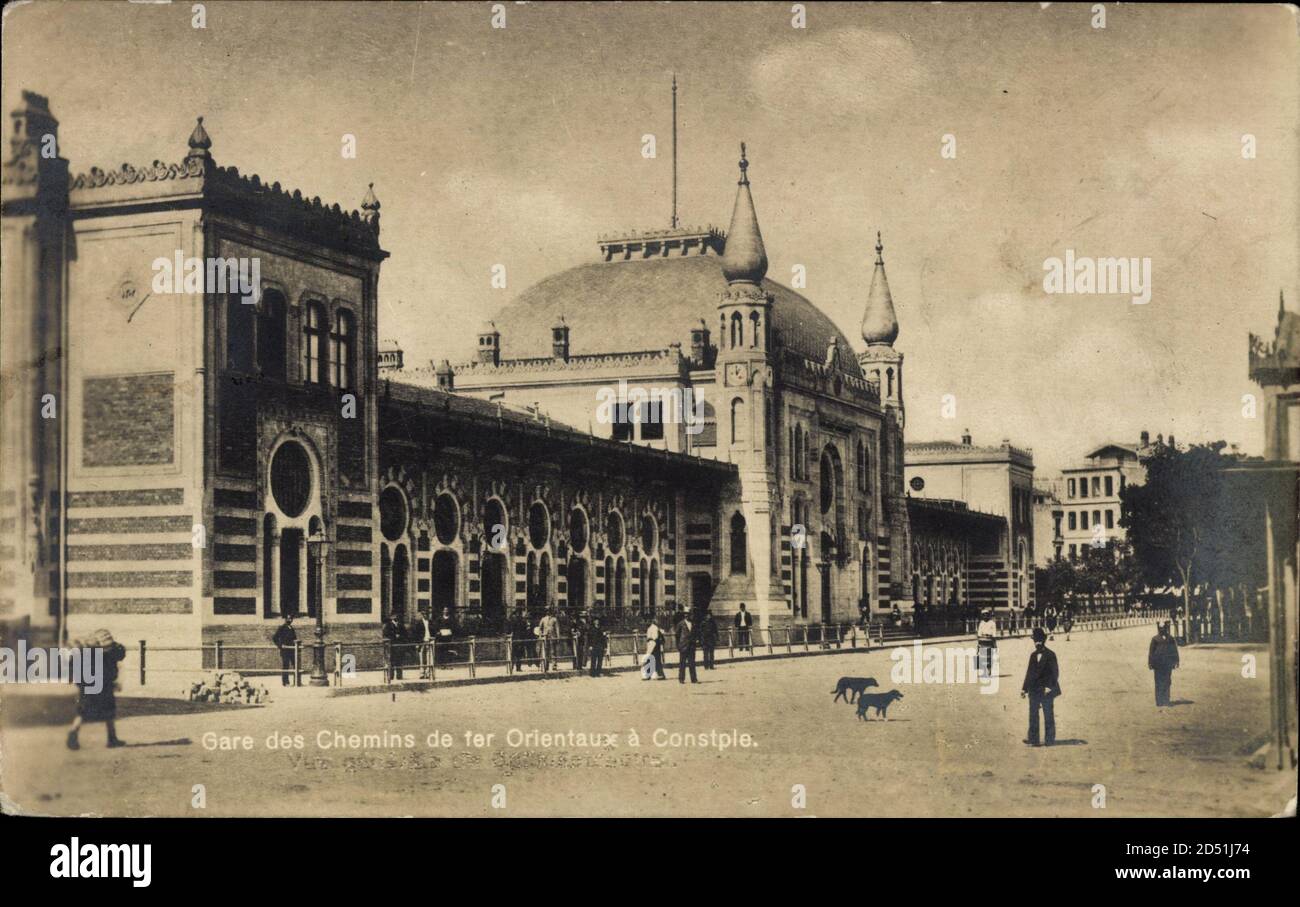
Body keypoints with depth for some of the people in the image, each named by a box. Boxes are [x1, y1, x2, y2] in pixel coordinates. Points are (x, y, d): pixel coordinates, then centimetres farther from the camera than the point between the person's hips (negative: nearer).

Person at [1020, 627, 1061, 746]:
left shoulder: (1050, 655, -6)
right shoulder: (1033, 655, 11)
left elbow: (1055, 672, -10)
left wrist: (1050, 687, -19)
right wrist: (1024, 688, 11)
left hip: (1046, 690, -6)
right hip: (1034, 690, 6)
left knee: (1048, 716, 2)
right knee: (1033, 716, 5)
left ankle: (1049, 739, 9)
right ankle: (1033, 739, 10)